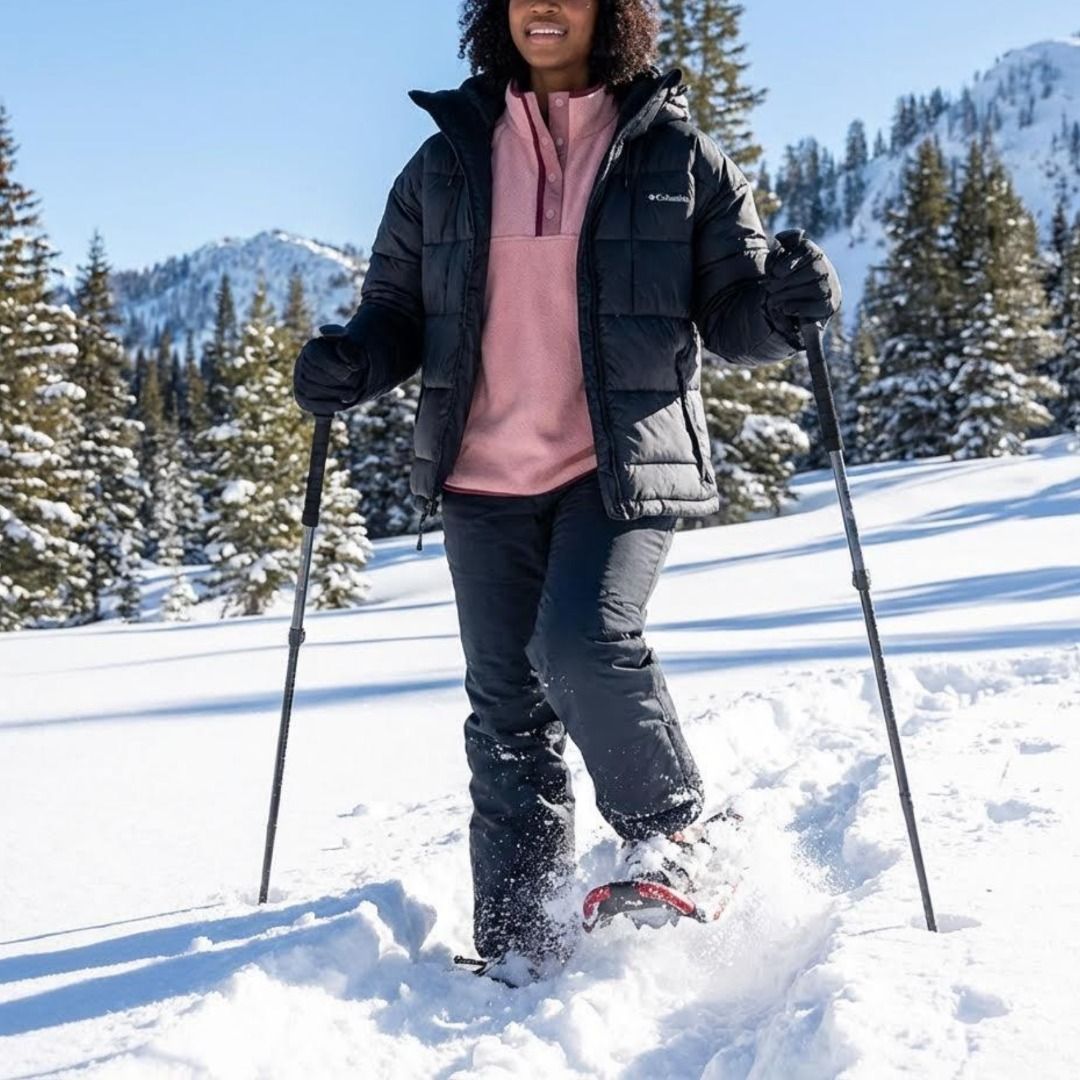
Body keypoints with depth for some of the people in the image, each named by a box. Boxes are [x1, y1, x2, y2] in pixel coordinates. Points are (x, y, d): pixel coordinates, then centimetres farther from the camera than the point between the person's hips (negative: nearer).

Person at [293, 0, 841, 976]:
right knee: (507, 712, 6)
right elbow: (398, 308, 15)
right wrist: (352, 362, -6)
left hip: (627, 463, -3)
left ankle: (666, 833, 2)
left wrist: (781, 305, -17)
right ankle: (520, 947, 16)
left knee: (585, 648, -25)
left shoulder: (678, 156, 4)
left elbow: (731, 312, 6)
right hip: (486, 476, 3)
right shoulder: (446, 162, 10)